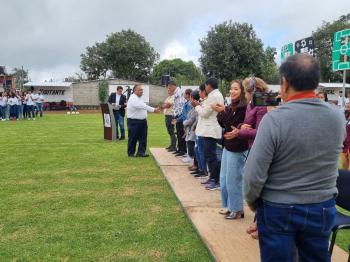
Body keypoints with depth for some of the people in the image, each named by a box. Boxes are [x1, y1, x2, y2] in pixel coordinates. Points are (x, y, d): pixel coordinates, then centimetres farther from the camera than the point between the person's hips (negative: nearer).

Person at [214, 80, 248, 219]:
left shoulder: (244, 107, -18)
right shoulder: (230, 107, 7)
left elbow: (235, 126, -24)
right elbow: (223, 125, 9)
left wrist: (223, 112, -24)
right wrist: (220, 112, -4)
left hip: (237, 149, -9)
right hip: (227, 146, 9)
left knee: (233, 180, 2)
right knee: (224, 180, 17)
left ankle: (237, 209, 17)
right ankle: (229, 206, 32)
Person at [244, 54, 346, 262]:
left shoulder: (274, 119, -22)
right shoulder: (338, 117, -7)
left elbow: (254, 173, -17)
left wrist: (251, 200, -1)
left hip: (278, 209, -4)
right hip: (323, 208, 4)